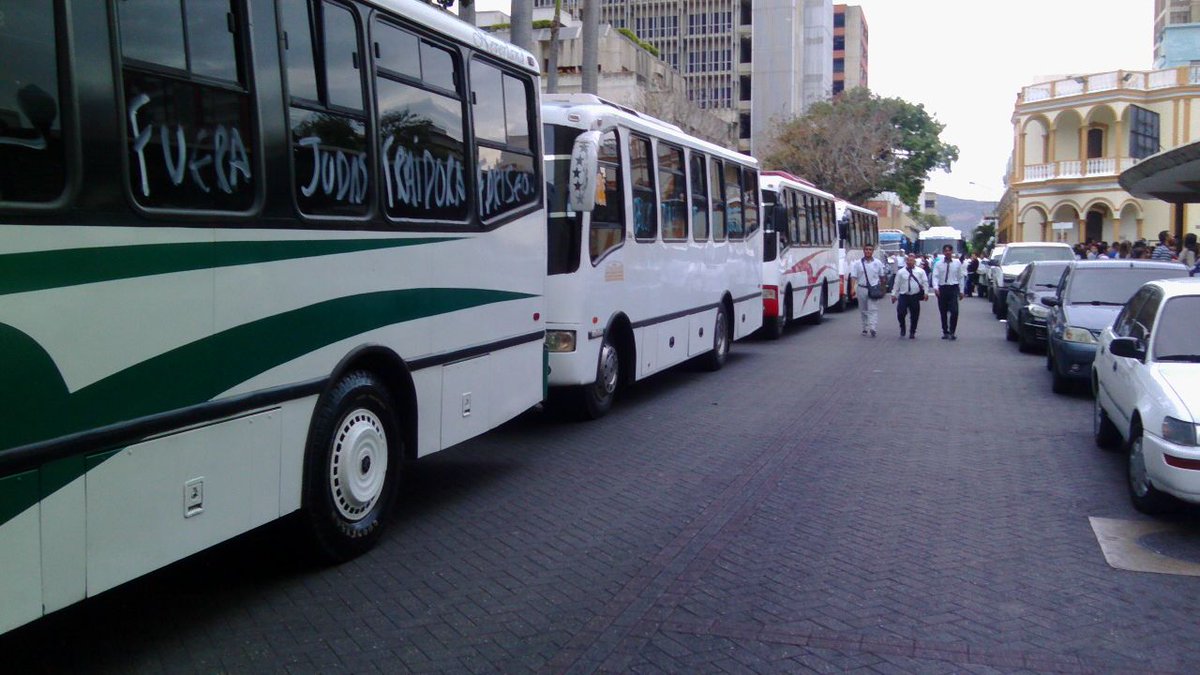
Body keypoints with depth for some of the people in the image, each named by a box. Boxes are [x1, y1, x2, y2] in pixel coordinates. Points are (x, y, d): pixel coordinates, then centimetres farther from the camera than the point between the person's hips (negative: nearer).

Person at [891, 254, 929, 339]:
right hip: (904, 296, 0)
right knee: (901, 313, -11)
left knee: (915, 315, 5)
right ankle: (902, 328, 17)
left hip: (915, 296, 0)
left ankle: (912, 332, 20)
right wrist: (894, 294, 5)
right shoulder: (901, 272, 4)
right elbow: (896, 284, 7)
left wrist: (926, 293, -5)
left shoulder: (920, 271, 3)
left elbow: (925, 282, 4)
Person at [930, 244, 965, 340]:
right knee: (943, 312, 8)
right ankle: (945, 332, 21)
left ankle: (952, 332, -1)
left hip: (953, 288, -1)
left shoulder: (957, 263, 5)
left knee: (954, 311, -13)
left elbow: (960, 277, 8)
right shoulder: (938, 264, 3)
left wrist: (961, 291, 6)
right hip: (942, 288, 1)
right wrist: (935, 287, -22)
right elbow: (935, 276, -5)